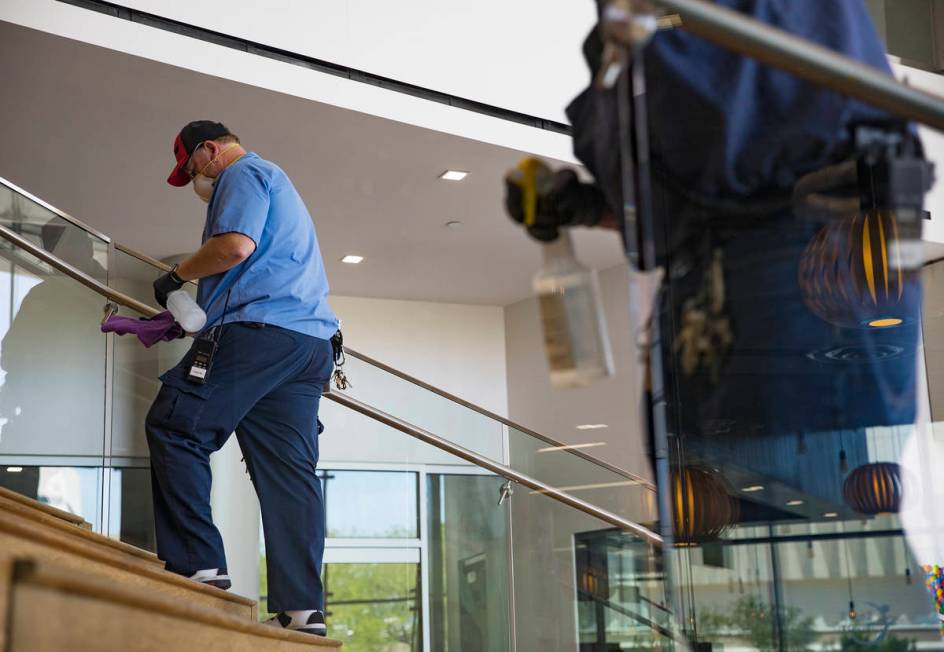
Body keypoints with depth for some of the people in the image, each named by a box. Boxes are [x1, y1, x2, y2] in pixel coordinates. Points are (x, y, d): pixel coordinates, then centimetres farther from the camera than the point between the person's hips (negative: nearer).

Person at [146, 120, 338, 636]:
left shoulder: (244, 174, 4)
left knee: (173, 429, -4)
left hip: (259, 328, -9)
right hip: (311, 341, 9)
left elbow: (235, 245, -15)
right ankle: (302, 607, -6)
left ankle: (197, 564, -12)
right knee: (290, 471, 0)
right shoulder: (278, 184, 35)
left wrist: (178, 275, 1)